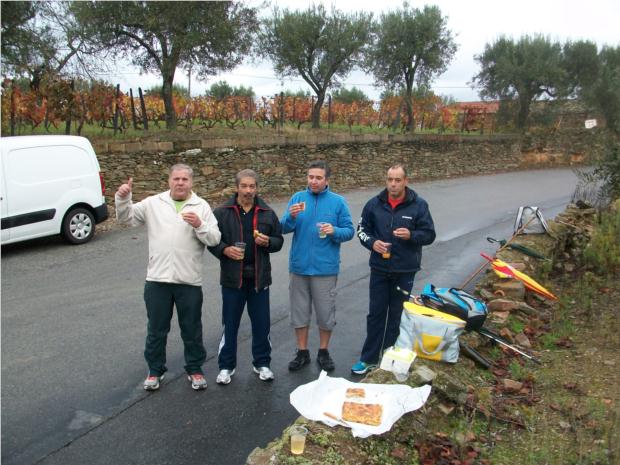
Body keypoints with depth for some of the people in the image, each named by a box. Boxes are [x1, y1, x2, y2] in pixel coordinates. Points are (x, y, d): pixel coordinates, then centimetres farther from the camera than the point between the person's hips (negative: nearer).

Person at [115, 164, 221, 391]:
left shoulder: (202, 206, 2)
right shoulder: (153, 203, 6)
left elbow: (214, 239, -4)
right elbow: (126, 218, 6)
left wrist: (199, 225, -21)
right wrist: (122, 198, -10)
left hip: (189, 280, -1)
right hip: (157, 279, 1)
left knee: (192, 329, 11)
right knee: (156, 329, 13)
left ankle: (195, 369, 29)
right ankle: (155, 370, 31)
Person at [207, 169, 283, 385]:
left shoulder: (268, 213, 3)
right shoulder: (222, 212, -3)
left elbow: (279, 240, 9)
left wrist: (267, 242, -12)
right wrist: (225, 249, -16)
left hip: (259, 277, 2)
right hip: (232, 277, -1)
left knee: (262, 324, 11)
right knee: (230, 324, 10)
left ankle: (262, 363, 29)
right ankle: (226, 366, 25)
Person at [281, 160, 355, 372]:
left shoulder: (338, 202, -2)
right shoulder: (297, 197, 3)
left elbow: (349, 231, -2)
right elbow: (284, 229, -2)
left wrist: (334, 231, -22)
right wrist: (291, 216, -22)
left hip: (325, 268, -2)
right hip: (299, 266, 2)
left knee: (325, 313, 9)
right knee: (299, 311, 12)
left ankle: (323, 351, 28)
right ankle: (302, 352, 28)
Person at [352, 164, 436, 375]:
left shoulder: (419, 205, -6)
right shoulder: (374, 204, -1)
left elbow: (429, 235, -3)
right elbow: (362, 229, 9)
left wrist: (411, 235, -23)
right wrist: (372, 242, -12)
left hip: (405, 271, -1)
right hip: (379, 269, 2)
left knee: (397, 316, 10)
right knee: (375, 314, 9)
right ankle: (369, 359, 20)